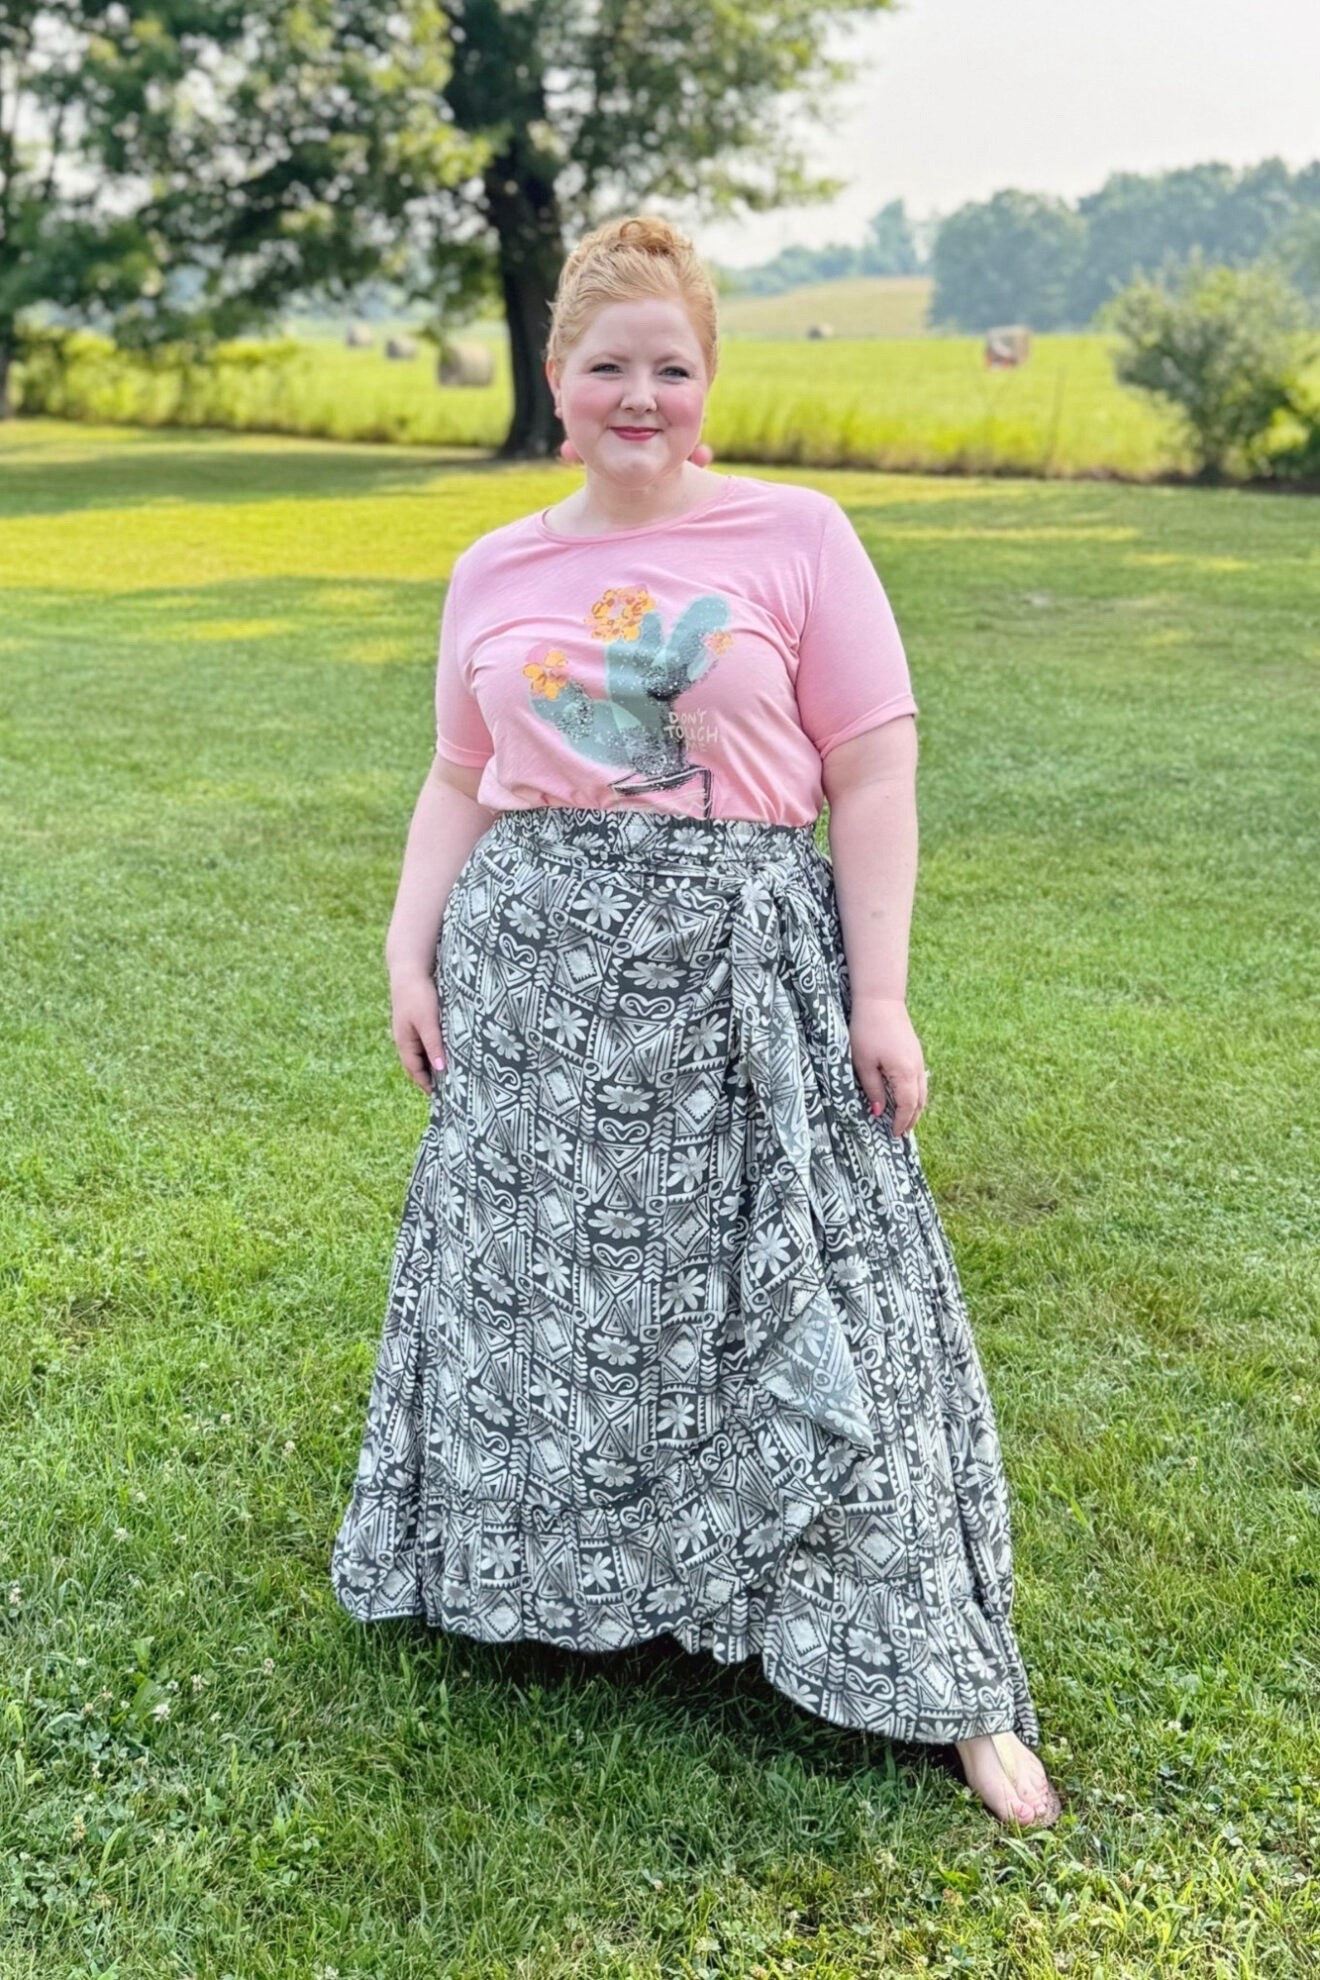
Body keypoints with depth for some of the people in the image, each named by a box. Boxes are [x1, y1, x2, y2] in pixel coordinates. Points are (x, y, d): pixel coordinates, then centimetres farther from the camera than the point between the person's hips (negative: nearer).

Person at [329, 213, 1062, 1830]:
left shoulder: (797, 536, -2)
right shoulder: (494, 572, 9)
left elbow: (873, 773, -4)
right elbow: (461, 784, 15)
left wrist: (880, 993, -9)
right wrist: (408, 956, 5)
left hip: (744, 970, -3)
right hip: (537, 971, 4)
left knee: (797, 1308, -1)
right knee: (541, 1286, 10)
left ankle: (944, 1683, 12)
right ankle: (545, 1580, 34)